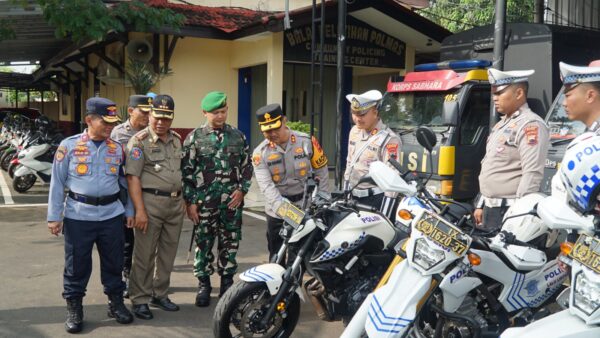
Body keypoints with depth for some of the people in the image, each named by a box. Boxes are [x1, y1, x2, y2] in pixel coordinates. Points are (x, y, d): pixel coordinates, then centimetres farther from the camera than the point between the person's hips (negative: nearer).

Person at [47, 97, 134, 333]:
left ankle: (116, 302, 27)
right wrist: (54, 216, -3)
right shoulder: (69, 145, -3)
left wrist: (129, 211, 12)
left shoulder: (117, 148, 6)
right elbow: (57, 183, -1)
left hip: (111, 214, 3)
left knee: (114, 262, 11)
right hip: (78, 215, -2)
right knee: (77, 264, 6)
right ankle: (74, 309, 20)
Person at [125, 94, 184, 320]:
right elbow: (133, 177, -12)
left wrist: (184, 200, 15)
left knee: (168, 252, 13)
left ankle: (160, 294, 26)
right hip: (151, 202, -6)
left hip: (176, 202, 6)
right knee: (144, 254, -1)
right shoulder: (139, 141, -8)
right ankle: (139, 299, 10)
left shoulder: (176, 139, 13)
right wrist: (140, 210, -18)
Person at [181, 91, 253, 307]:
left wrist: (242, 189, -1)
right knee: (204, 242, 4)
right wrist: (190, 202, -5)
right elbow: (186, 171, -1)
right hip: (204, 201, -2)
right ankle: (204, 283, 18)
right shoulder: (194, 138, 1)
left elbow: (247, 166, 13)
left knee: (230, 242, 8)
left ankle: (227, 281, 22)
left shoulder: (238, 137, 8)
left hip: (232, 200, 2)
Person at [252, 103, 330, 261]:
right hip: (277, 212, 1)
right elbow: (267, 186, -19)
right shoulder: (260, 153, -7)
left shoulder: (307, 141, -6)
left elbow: (322, 172, 2)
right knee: (277, 256, 9)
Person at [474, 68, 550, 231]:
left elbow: (532, 174, -21)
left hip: (510, 211, -9)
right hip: (490, 209, 9)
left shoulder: (531, 125, -12)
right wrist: (480, 205, 21)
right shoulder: (500, 125, 18)